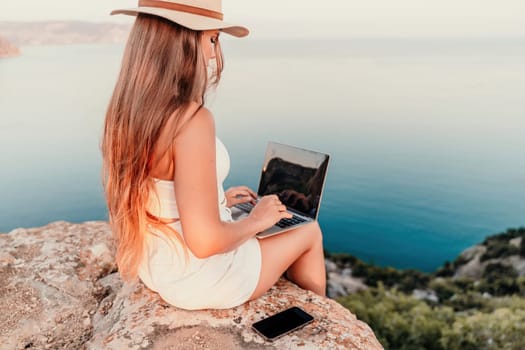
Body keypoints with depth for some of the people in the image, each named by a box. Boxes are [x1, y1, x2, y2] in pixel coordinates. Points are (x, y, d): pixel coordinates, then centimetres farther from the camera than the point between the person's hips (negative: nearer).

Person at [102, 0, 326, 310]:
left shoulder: (127, 109, -5)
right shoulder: (192, 120, -31)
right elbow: (205, 241, -29)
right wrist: (256, 220, -11)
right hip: (200, 279, -7)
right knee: (310, 232, 17)